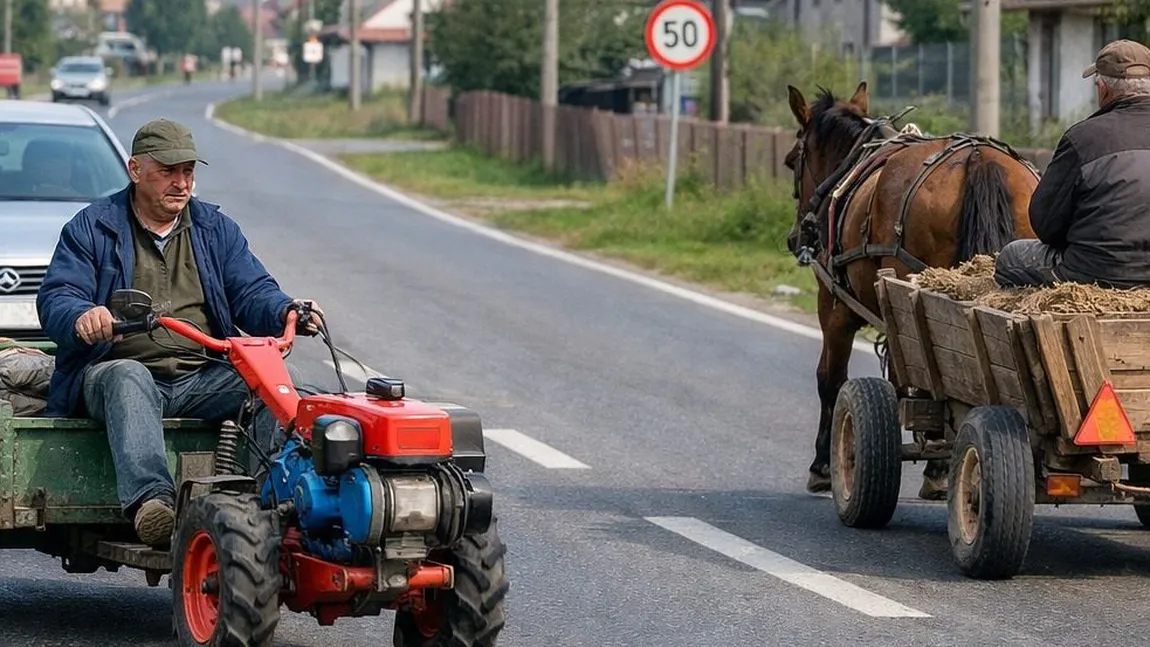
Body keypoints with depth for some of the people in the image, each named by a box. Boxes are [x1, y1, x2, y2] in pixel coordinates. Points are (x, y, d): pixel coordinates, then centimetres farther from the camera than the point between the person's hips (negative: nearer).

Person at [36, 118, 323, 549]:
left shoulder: (215, 228, 20)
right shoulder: (91, 228, 9)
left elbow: (251, 294, 12)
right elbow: (55, 300, -3)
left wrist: (286, 312, -13)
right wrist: (81, 318, -28)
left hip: (203, 379, 3)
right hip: (115, 367, -3)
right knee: (129, 379, -40)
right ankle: (149, 498, -59)